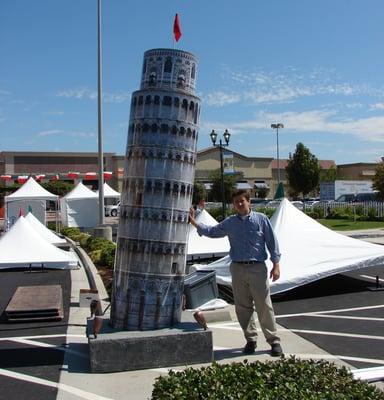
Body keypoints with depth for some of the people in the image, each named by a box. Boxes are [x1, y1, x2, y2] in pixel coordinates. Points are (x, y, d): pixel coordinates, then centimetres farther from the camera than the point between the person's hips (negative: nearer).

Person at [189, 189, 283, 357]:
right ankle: (250, 340, 22)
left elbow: (272, 242, 1)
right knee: (243, 307, 8)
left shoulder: (261, 219, 1)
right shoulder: (229, 223, 9)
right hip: (237, 269, 3)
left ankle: (274, 340, 11)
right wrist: (194, 223, 8)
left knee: (264, 306, -2)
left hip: (257, 268, -3)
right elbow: (211, 231, 18)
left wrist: (276, 264, -4)